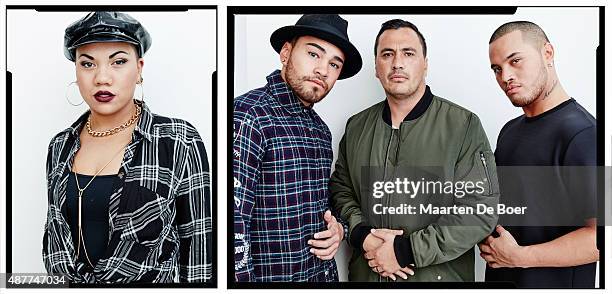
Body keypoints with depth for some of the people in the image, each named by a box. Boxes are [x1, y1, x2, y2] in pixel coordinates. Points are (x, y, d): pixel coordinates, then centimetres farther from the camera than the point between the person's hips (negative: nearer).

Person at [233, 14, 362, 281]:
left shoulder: (320, 129, 7)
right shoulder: (247, 115, -18)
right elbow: (233, 227, -23)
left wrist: (337, 228, -1)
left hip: (324, 274, 8)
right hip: (269, 277, -7)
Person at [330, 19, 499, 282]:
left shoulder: (464, 126, -10)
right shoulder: (356, 127, 5)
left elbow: (480, 210, -16)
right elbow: (340, 190, 11)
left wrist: (405, 251, -20)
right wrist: (362, 236, -10)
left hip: (439, 276, -3)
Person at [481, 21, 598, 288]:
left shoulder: (582, 134, -19)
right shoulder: (510, 131, 8)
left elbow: (599, 236, -25)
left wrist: (519, 256, -19)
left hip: (555, 282, -7)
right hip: (500, 276, 8)